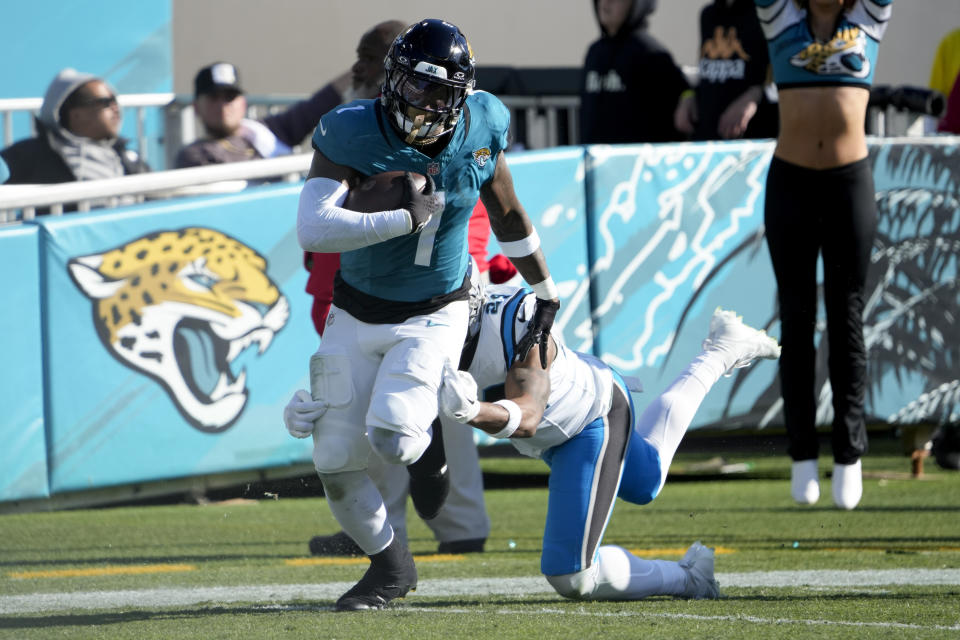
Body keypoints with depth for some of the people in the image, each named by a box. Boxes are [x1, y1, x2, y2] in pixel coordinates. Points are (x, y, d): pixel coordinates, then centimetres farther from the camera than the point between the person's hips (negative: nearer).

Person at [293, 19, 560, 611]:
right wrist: (406, 218, -35)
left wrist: (547, 296, 15)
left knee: (393, 437, -23)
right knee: (336, 463, 2)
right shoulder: (352, 135, -21)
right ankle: (390, 566, 28)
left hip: (435, 316, -1)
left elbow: (508, 214, 7)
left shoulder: (480, 129, -11)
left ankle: (428, 443, 15)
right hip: (358, 314, 1)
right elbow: (313, 229, -34)